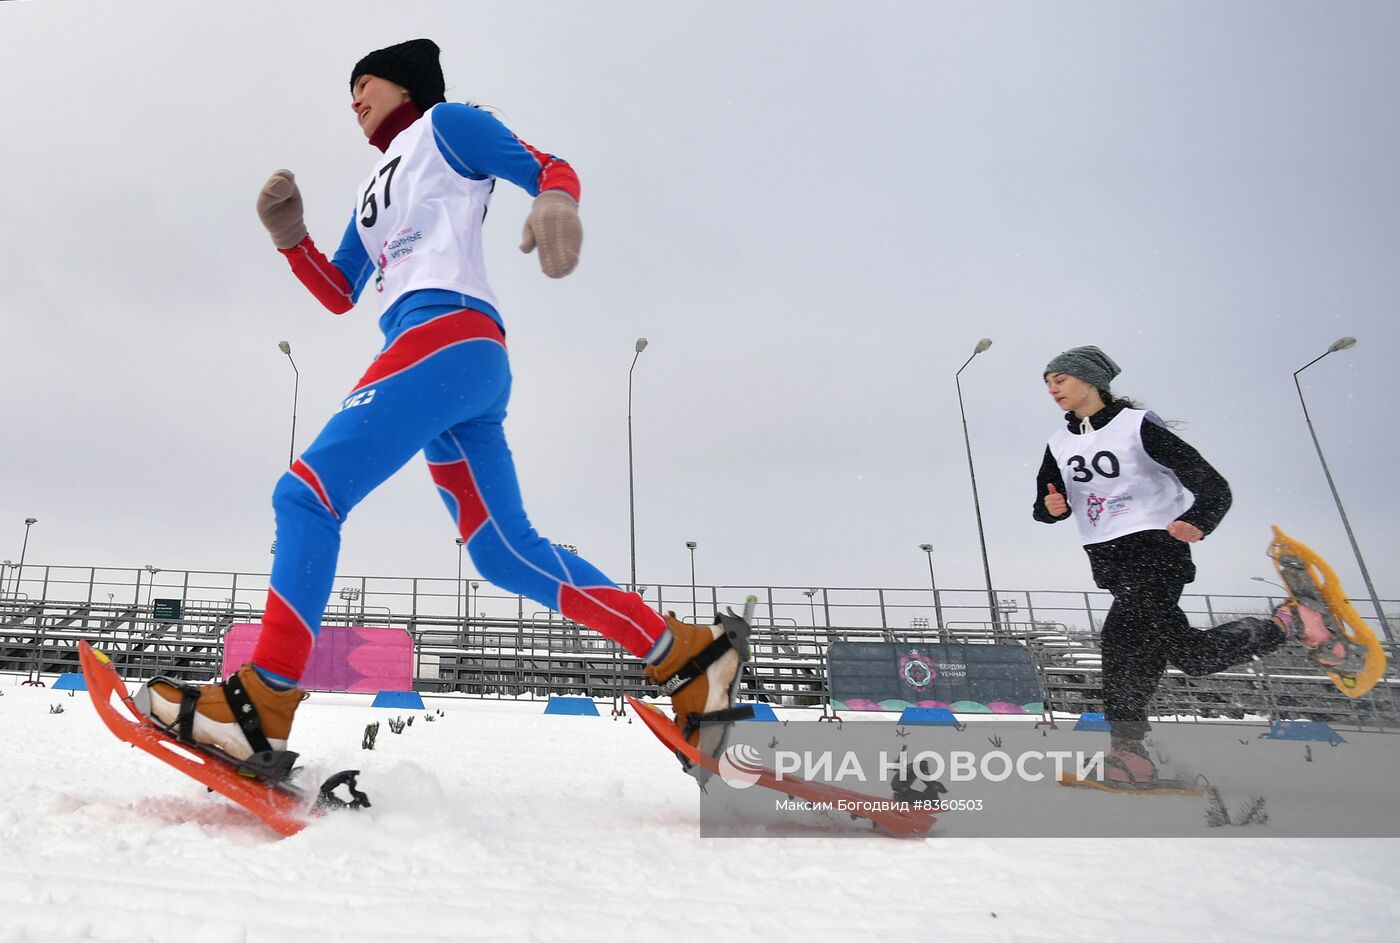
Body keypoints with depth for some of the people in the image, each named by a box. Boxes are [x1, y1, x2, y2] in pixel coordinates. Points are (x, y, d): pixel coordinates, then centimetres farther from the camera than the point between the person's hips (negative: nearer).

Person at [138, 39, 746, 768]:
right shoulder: (372, 191, 35)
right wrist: (288, 236, 14)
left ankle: (260, 705, -15)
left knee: (305, 492, -14)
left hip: (448, 333, -8)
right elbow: (338, 296, 31)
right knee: (505, 554, 1)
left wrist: (555, 201, -22)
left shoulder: (443, 123, 15)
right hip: (453, 367, 9)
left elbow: (550, 168, 2)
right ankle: (690, 657, 2)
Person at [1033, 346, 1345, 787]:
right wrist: (1051, 507, -10)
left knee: (1123, 633, -20)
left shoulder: (1138, 425, -9)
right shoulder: (1059, 445, 8)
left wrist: (1197, 520, -31)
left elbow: (1213, 488, -11)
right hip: (1106, 560, 6)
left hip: (1157, 547, -6)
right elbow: (1044, 508, 13)